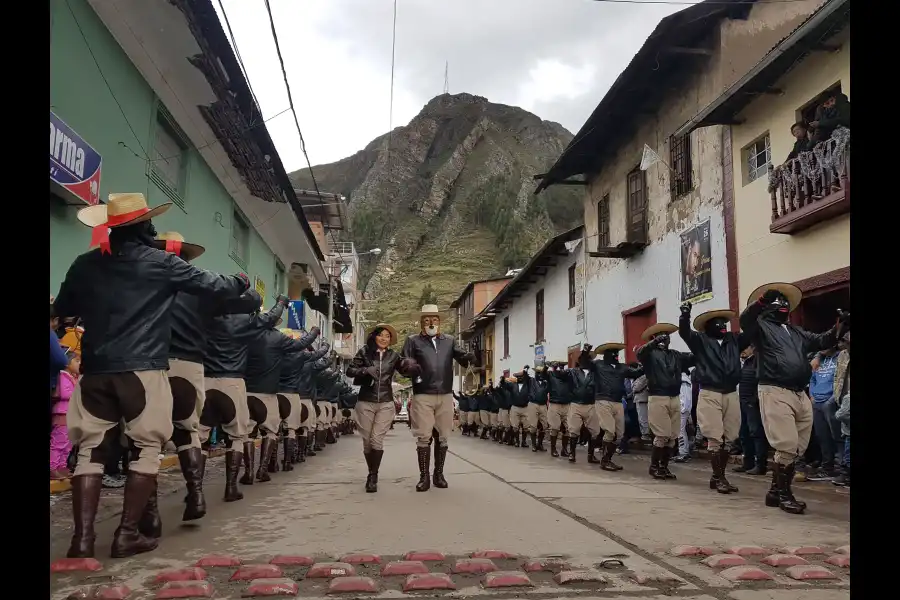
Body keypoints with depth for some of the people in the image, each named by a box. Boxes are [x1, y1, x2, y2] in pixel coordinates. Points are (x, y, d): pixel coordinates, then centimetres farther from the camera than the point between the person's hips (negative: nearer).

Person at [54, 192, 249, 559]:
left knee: (90, 451, 10)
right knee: (147, 448, 7)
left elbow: (62, 310, 24)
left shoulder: (85, 265, 10)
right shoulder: (161, 263, -1)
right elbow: (214, 287, 6)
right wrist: (241, 282, 26)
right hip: (143, 370, -4)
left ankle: (82, 538, 5)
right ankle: (127, 535, 6)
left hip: (95, 371, 4)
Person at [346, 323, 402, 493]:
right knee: (367, 440, 6)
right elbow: (350, 371, -2)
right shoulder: (364, 352, 2)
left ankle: (373, 477, 0)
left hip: (386, 404, 0)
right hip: (365, 402, 0)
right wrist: (366, 370, -19)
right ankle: (372, 473, 25)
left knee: (377, 440, -9)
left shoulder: (394, 356, 5)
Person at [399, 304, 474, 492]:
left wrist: (468, 357, -21)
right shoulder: (413, 341, 6)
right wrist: (408, 367, -25)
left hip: (445, 395, 3)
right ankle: (424, 476, 6)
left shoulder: (449, 341, 14)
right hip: (423, 396, -3)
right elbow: (402, 363, -1)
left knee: (443, 436, 8)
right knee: (423, 436, -2)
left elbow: (461, 356, 3)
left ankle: (439, 474, 20)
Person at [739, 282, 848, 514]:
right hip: (775, 393, -8)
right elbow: (745, 319, -18)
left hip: (800, 395, 8)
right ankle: (783, 493, 3)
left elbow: (822, 340, 25)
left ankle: (777, 491, 21)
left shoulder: (796, 332, 26)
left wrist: (841, 325, 8)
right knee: (787, 446, -11)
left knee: (797, 449, 11)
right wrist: (761, 301, -35)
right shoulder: (761, 326, 3)